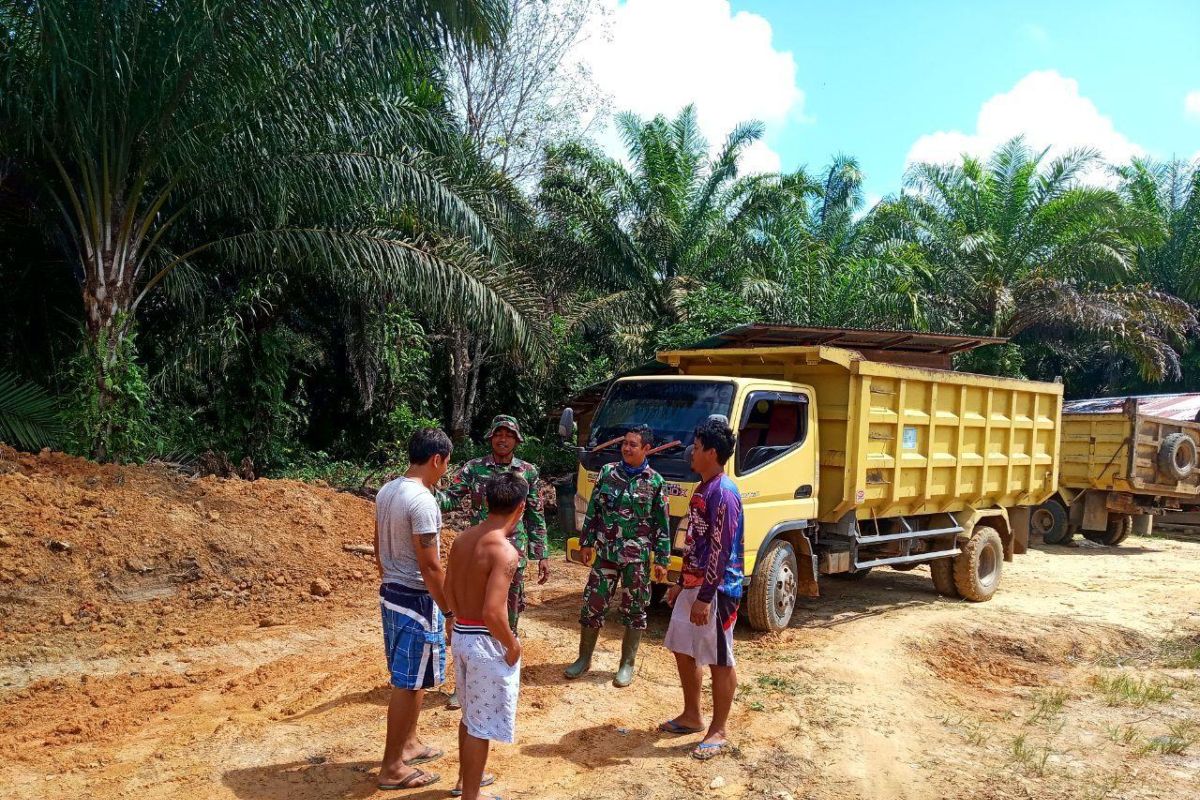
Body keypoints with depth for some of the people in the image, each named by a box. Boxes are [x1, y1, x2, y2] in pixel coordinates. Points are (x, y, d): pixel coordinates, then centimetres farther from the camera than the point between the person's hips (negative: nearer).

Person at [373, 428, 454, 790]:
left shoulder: (386, 492, 5)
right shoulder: (422, 501, -23)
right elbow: (430, 566, -22)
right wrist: (451, 609, -13)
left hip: (390, 592, 9)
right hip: (416, 599, -9)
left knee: (406, 678, 22)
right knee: (409, 683, 2)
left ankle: (408, 743, 37)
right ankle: (392, 767, 13)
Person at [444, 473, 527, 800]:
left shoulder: (462, 539, 2)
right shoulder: (504, 552, -23)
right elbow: (492, 613, -29)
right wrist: (512, 645, -14)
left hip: (461, 634, 8)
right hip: (486, 641, -8)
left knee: (470, 715, 26)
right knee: (482, 724, 7)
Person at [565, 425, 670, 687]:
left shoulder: (655, 482, -3)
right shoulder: (607, 472, 2)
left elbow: (662, 525, -1)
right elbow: (593, 511, 8)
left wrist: (662, 560, -2)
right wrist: (586, 542, 7)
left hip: (637, 557, -2)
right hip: (605, 553, 2)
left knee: (634, 610, 7)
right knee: (592, 605, 5)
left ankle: (627, 664, 21)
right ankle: (584, 659, 22)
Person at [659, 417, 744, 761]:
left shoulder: (723, 493, -18)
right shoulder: (702, 489, 12)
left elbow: (721, 550, -21)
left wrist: (704, 598, -21)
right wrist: (681, 584, 21)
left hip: (716, 590, -10)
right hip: (693, 585, 10)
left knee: (719, 661, 3)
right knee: (683, 650, 17)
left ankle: (718, 732, 15)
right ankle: (691, 717, 33)